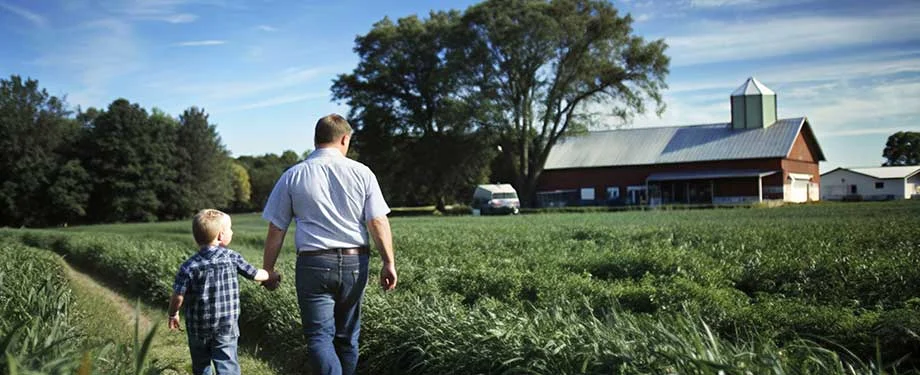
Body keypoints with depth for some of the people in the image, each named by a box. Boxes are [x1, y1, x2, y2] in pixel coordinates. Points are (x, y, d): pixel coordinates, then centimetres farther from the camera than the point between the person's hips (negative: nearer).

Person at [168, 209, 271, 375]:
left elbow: (178, 296, -13)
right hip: (226, 327, 0)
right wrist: (270, 275, 26)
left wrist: (173, 314, 7)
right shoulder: (232, 257, -7)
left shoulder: (189, 266, -11)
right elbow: (255, 275, 5)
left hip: (198, 328, 1)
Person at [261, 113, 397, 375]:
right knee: (347, 336, 16)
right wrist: (389, 262, 0)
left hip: (313, 263, -2)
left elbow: (276, 230, 2)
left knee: (319, 336, -1)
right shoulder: (361, 172, 1)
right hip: (354, 263, 2)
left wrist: (268, 269, 12)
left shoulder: (292, 176, 1)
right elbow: (378, 222, -5)